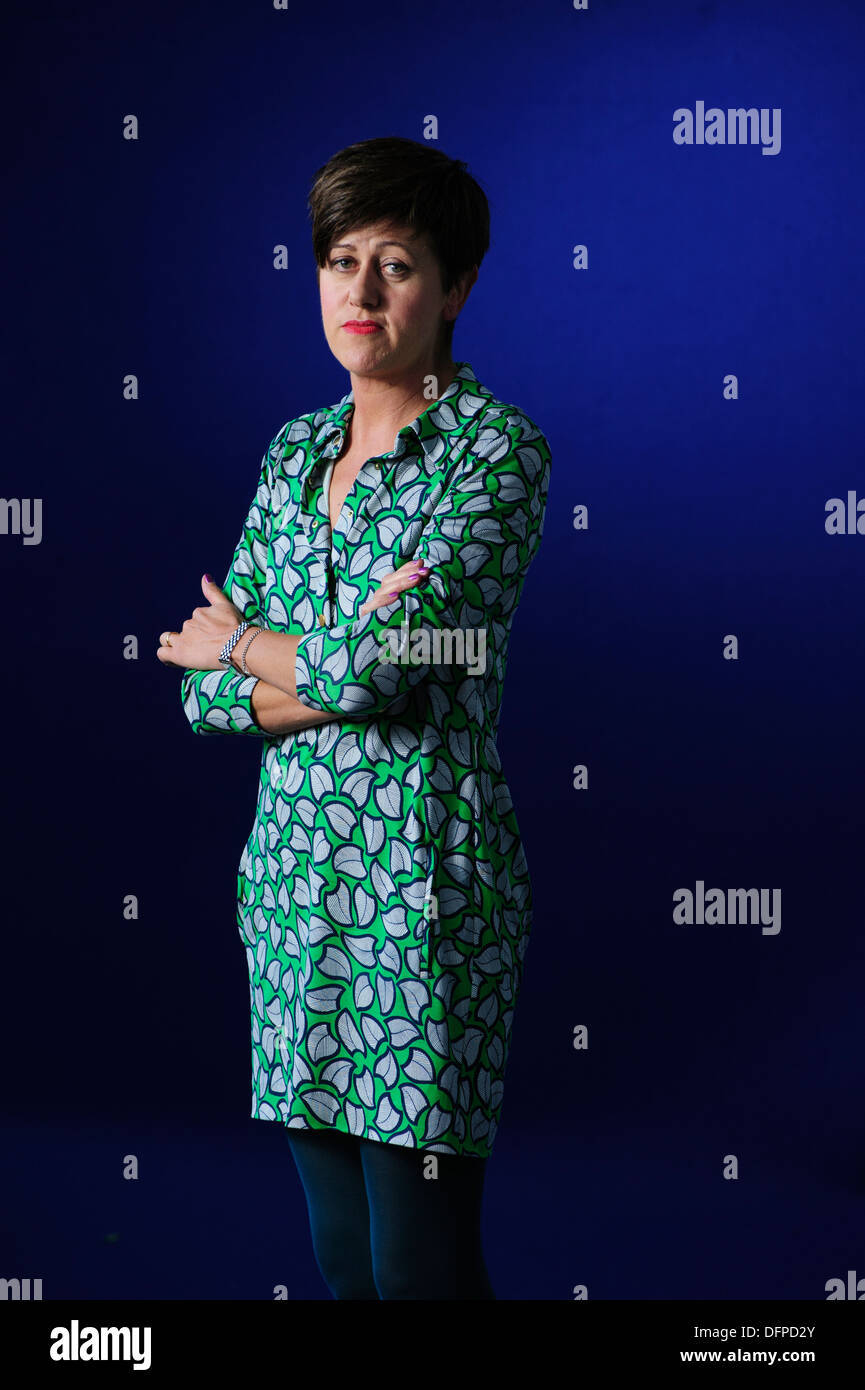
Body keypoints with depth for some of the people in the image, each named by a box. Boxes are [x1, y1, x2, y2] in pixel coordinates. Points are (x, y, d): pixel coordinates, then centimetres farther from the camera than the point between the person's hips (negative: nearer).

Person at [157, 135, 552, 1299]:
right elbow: (205, 693, 6)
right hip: (293, 867, 7)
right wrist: (335, 670, -13)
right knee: (340, 1251, 15)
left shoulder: (496, 448, -9)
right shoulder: (296, 450, 11)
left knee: (422, 1259, -1)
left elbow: (375, 665, -21)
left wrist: (239, 644, -2)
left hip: (423, 885, -6)